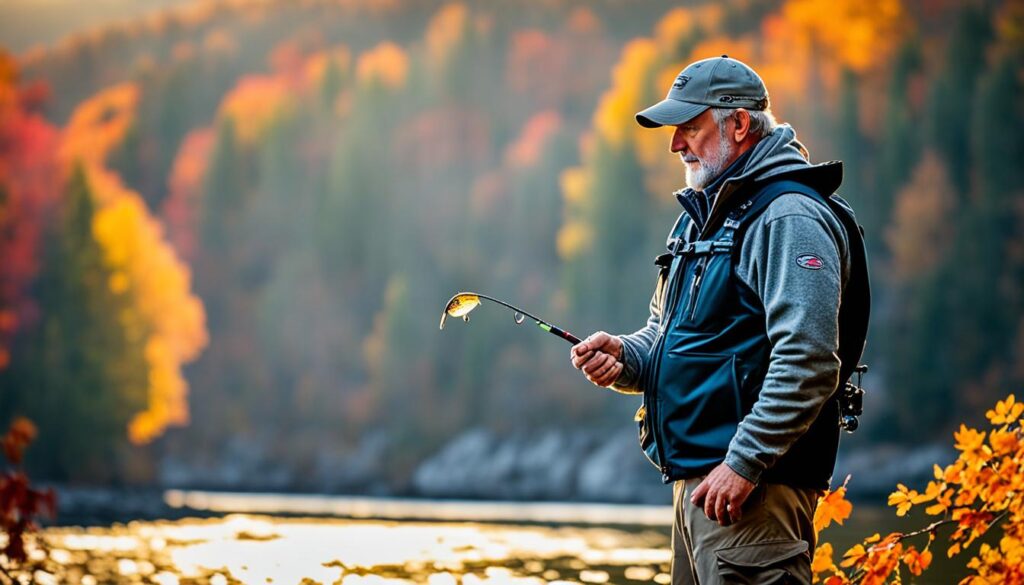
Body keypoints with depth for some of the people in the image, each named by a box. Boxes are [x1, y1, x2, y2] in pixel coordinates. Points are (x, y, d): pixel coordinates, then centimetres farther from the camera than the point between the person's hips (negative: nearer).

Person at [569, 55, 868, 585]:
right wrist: (624, 357, 6)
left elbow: (807, 361, -22)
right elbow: (667, 333, 29)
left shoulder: (790, 218, -13)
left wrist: (744, 463, -23)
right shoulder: (703, 217, 20)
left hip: (752, 486, -10)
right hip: (693, 480, 10)